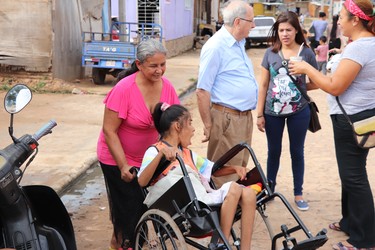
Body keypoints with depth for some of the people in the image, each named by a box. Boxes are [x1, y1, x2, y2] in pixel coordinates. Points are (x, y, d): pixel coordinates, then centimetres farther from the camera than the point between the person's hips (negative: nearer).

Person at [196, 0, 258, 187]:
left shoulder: (239, 43, 13)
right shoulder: (215, 47, -16)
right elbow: (202, 90, -17)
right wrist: (208, 125, -15)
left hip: (245, 117, 9)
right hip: (226, 119, -9)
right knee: (225, 174, -2)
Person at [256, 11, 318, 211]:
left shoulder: (306, 52, -5)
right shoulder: (270, 53, -2)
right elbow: (263, 85, 1)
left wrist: (299, 88, -5)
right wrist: (260, 114, -1)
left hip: (299, 112, -1)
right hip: (273, 112, 1)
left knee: (297, 152, 11)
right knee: (273, 151, 14)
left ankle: (298, 194, 24)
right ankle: (269, 189, 30)